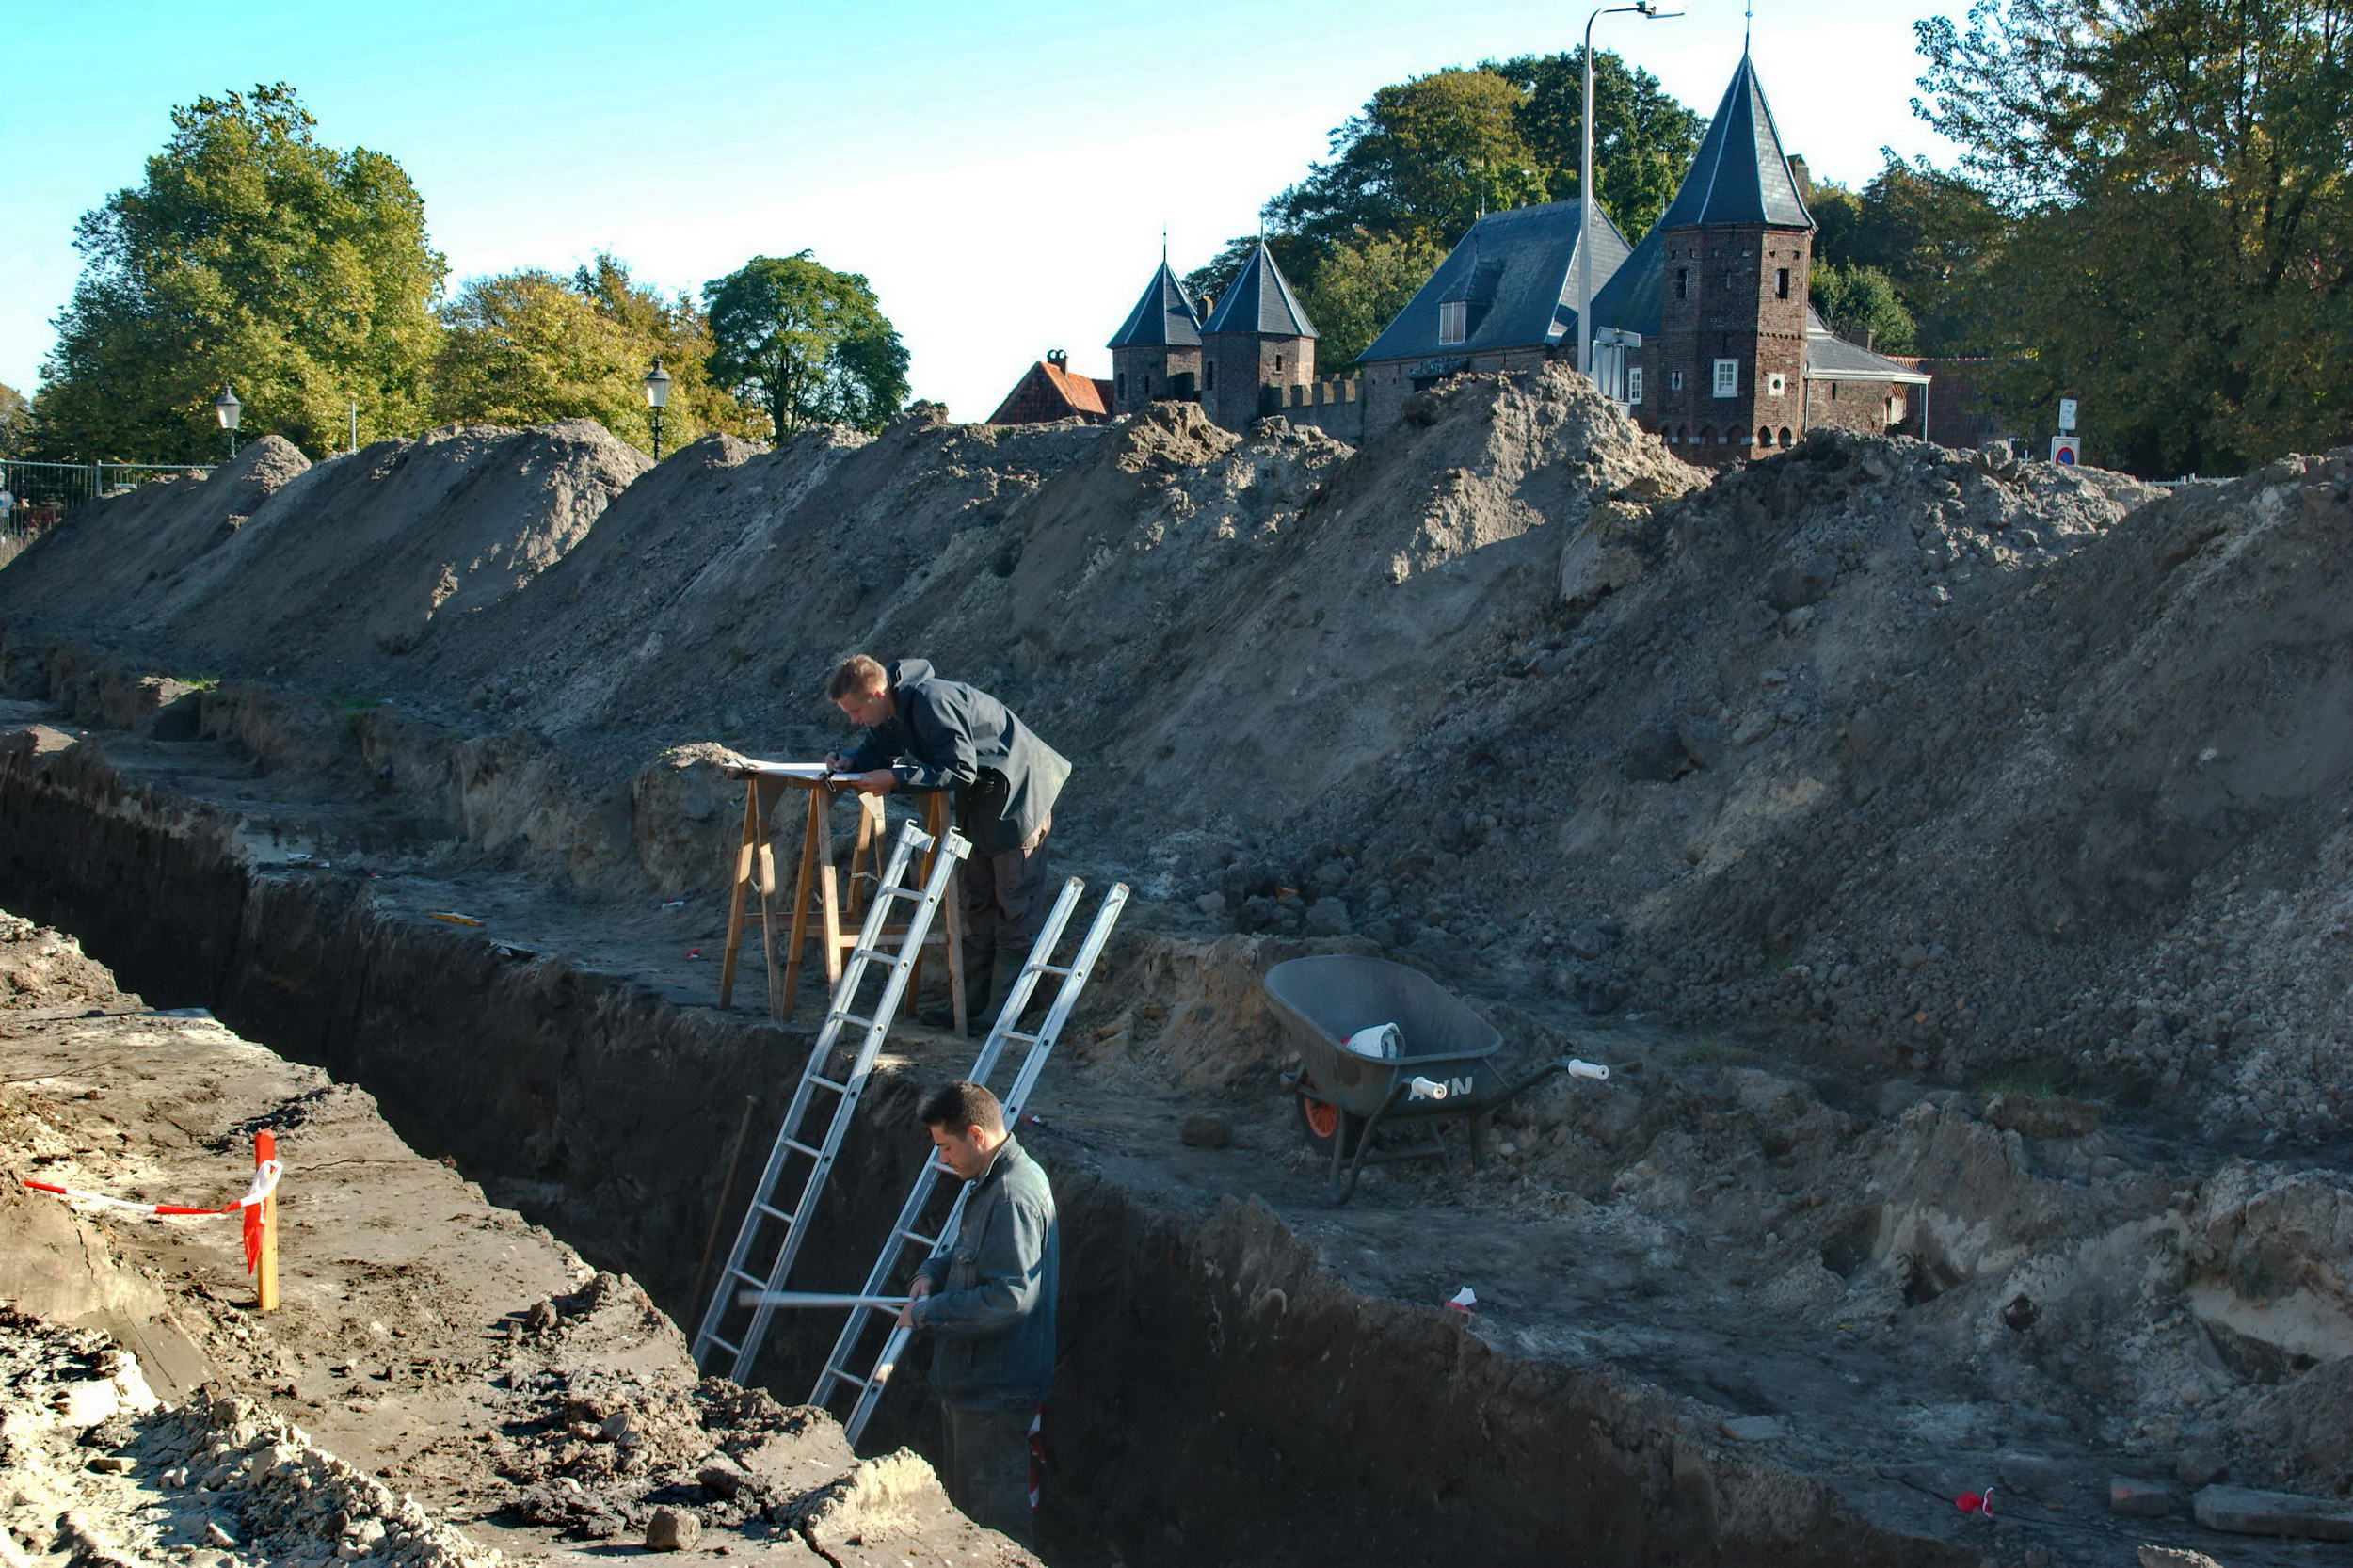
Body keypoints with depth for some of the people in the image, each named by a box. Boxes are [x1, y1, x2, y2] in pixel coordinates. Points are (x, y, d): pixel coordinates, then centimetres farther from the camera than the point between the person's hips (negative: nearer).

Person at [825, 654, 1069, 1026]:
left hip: (1018, 793, -10)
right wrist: (850, 762, -6)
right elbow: (878, 749, 16)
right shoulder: (893, 709, 2)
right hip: (981, 799, 10)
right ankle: (974, 1002, 18)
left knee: (1015, 905, -4)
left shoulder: (930, 702, -27)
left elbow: (960, 769, -29)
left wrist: (896, 779, -29)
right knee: (978, 901, 13)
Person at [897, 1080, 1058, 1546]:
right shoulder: (989, 1183, 8)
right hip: (970, 1381, 11)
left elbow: (1010, 1297, -30)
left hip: (997, 1394, -11)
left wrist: (926, 1314, -20)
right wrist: (932, 1273, 4)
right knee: (962, 1505, 23)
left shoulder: (1014, 1196, -25)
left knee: (997, 1525, 1)